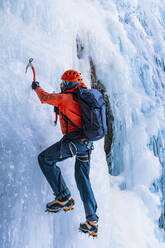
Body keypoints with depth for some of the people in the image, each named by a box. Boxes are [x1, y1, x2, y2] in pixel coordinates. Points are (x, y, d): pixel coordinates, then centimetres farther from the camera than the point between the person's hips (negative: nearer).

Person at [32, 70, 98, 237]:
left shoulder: (66, 98, -4)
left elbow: (45, 98, 11)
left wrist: (36, 87, 32)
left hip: (74, 140, -8)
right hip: (87, 143, 8)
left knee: (45, 159, 3)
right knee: (83, 180, 13)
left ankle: (64, 198, -3)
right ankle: (92, 221, 12)